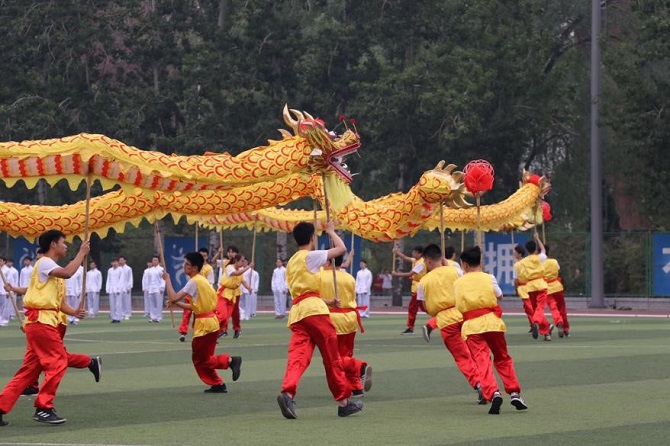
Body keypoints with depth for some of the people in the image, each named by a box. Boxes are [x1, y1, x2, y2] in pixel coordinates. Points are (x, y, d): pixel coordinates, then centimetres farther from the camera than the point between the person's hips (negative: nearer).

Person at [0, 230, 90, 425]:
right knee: (58, 361, -9)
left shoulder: (53, 268, 23)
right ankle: (44, 408, -7)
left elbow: (59, 302, 20)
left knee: (30, 369, 8)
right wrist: (82, 253, -15)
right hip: (41, 320, -10)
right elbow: (68, 273, -26)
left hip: (43, 322, 10)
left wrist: (74, 312, 2)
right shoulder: (44, 263, -7)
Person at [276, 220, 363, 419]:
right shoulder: (310, 256, -1)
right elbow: (342, 248, -1)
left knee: (297, 355, -9)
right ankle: (344, 401, 11)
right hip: (314, 309, -7)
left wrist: (326, 301, 30)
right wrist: (331, 231, 15)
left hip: (296, 311, 7)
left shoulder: (291, 262, 23)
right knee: (332, 356, 3)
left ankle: (287, 392, -34)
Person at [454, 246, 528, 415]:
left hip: (471, 326, -1)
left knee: (482, 361, -8)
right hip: (491, 321, 1)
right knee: (503, 358, 18)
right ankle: (514, 392, 12)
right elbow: (500, 296, 19)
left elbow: (458, 305, 13)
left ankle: (493, 393, -29)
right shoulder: (488, 278, 7)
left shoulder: (458, 283, 8)